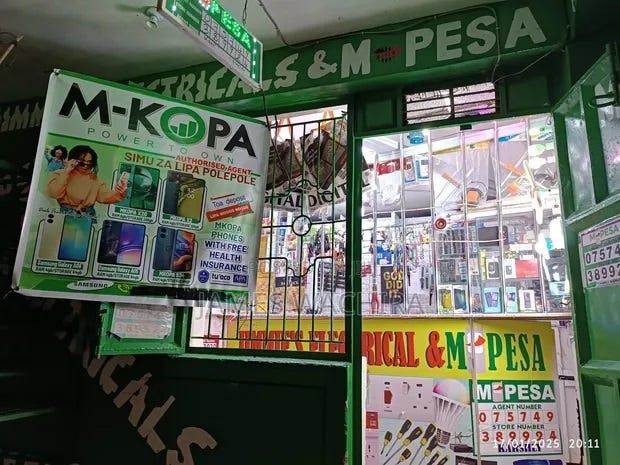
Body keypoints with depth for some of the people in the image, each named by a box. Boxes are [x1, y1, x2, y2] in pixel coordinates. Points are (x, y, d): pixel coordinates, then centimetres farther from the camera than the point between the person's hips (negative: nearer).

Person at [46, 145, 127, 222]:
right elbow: (53, 193, -8)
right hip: (67, 214, -2)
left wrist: (119, 193, -20)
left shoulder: (94, 179, 13)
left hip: (89, 216, 2)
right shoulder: (59, 174, 7)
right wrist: (66, 172, -7)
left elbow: (106, 196, 1)